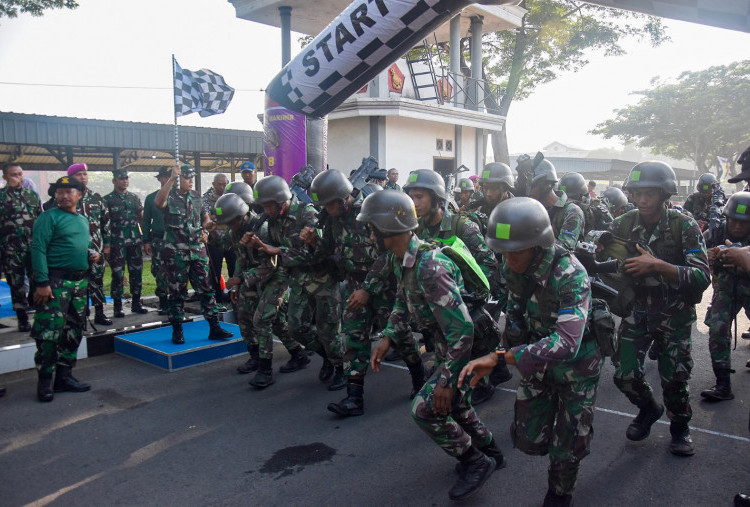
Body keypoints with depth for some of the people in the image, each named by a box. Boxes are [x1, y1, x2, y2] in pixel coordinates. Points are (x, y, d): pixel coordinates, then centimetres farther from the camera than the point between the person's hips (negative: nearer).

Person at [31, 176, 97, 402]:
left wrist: (94, 253, 6)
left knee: (74, 331, 11)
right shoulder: (49, 217, -5)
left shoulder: (83, 220, 16)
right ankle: (45, 381, 3)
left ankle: (64, 375, 22)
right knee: (50, 332, -9)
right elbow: (38, 249, -13)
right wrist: (42, 282, -20)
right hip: (56, 281, -7)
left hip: (80, 281, 8)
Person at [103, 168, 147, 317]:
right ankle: (118, 307, 9)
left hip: (135, 242, 4)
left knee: (136, 273, 8)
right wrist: (106, 244, -9)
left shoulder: (135, 198, 11)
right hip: (117, 244, -4)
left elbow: (141, 219, 14)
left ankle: (136, 304, 19)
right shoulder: (107, 199, -1)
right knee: (118, 275, 1)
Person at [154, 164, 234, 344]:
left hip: (197, 250, 4)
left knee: (206, 288, 3)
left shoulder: (197, 197, 11)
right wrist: (171, 179, -33)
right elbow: (158, 202, -28)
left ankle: (214, 327, 8)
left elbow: (204, 215, 24)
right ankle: (177, 330, 16)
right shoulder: (170, 196, -5)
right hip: (175, 253, -4)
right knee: (176, 292, 5)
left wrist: (206, 224, 0)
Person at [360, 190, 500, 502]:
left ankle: (476, 463, 10)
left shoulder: (429, 268, -34)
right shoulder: (400, 259, -4)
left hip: (470, 345, -10)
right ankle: (489, 452, 45)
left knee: (425, 409, -11)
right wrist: (387, 339, 2)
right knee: (455, 406, 23)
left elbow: (462, 329, -34)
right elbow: (403, 301, 13)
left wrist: (446, 380, -30)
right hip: (446, 343, 10)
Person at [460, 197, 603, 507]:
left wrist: (500, 357, -47)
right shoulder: (513, 267, -15)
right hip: (536, 360, 5)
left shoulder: (571, 275, -35)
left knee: (568, 447, 7)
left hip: (576, 365, -5)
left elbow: (567, 343, -45)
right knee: (529, 439, 9)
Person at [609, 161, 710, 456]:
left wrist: (657, 265, -35)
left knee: (674, 378, 2)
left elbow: (702, 277, -23)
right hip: (637, 310, 2)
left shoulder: (684, 226, -14)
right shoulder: (623, 224, -5)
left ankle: (680, 427, 33)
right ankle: (648, 409, 32)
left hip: (674, 313, -2)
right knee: (625, 376, -2)